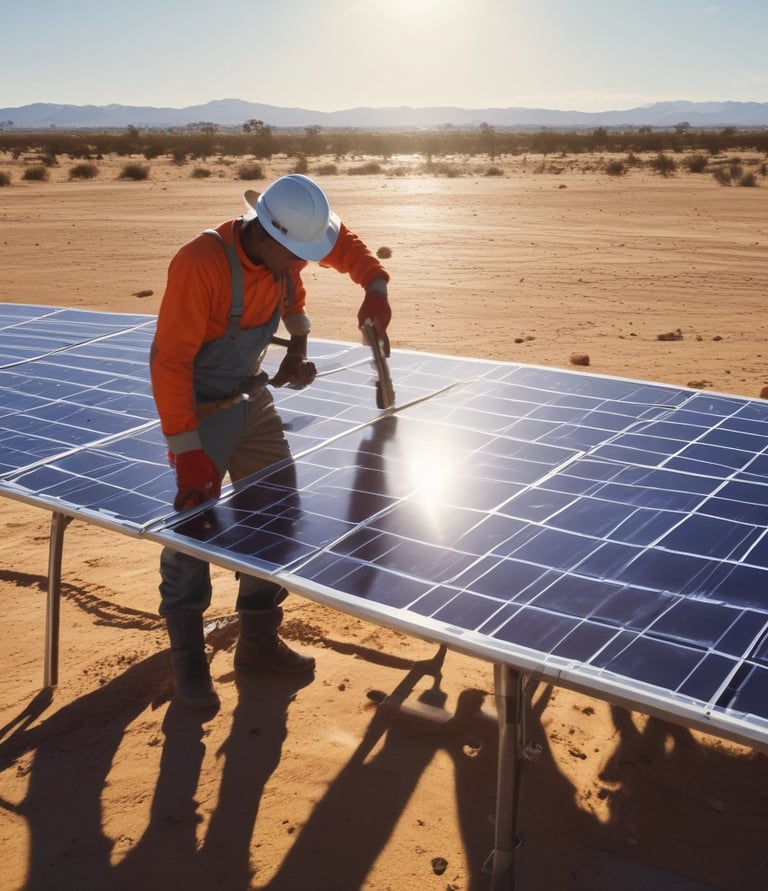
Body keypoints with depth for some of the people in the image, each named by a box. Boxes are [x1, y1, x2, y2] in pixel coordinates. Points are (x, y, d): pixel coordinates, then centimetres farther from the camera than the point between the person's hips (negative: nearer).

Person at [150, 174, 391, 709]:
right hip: (200, 412, -7)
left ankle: (259, 642, 23)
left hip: (254, 400, 7)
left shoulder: (289, 246, -10)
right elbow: (170, 361, -28)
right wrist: (187, 449, -30)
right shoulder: (200, 265, -30)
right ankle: (188, 661, 14)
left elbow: (345, 243, 11)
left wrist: (375, 287, -8)